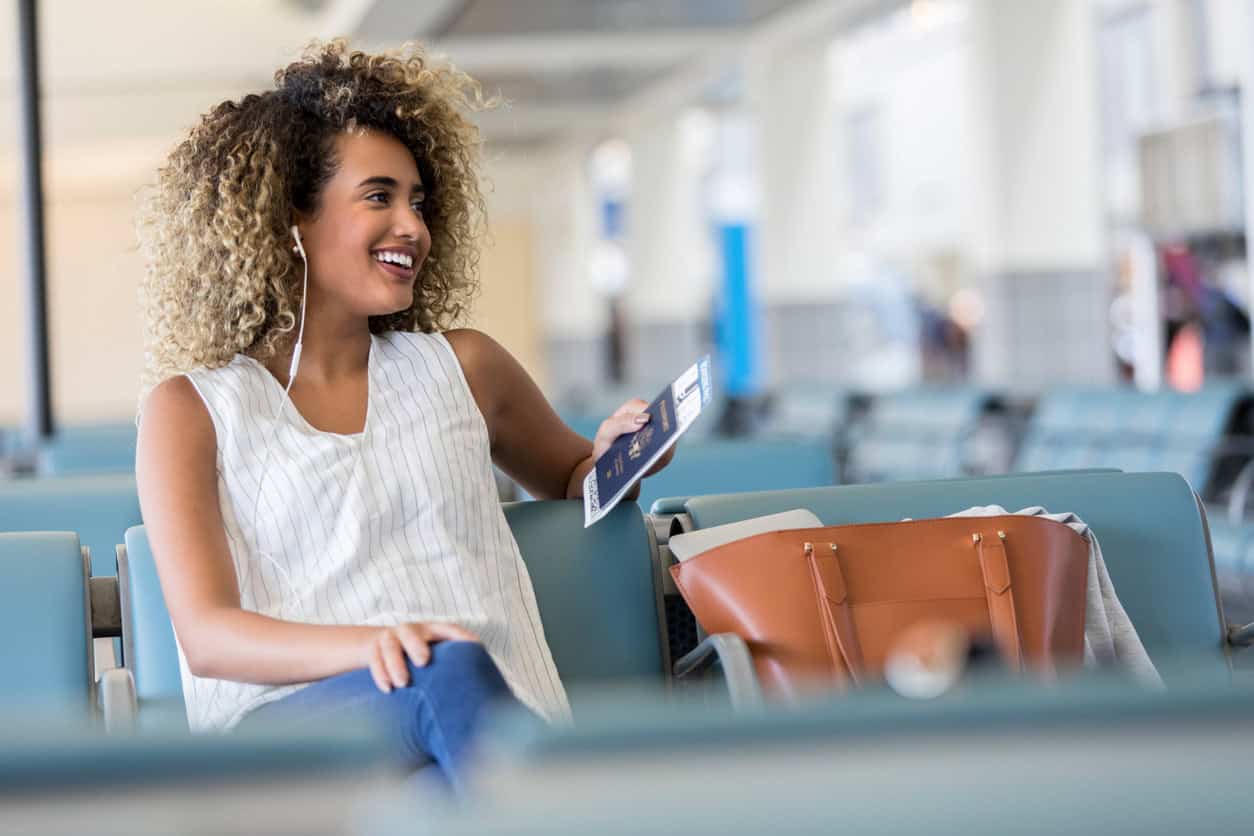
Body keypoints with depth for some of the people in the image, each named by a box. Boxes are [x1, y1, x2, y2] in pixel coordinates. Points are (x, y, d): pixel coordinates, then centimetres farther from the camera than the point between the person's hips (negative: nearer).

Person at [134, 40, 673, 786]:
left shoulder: (461, 368, 23)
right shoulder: (191, 408, 13)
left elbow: (572, 480, 42)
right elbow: (205, 633, 0)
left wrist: (611, 461, 15)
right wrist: (359, 646, -21)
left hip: (490, 724, 2)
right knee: (449, 671, -38)